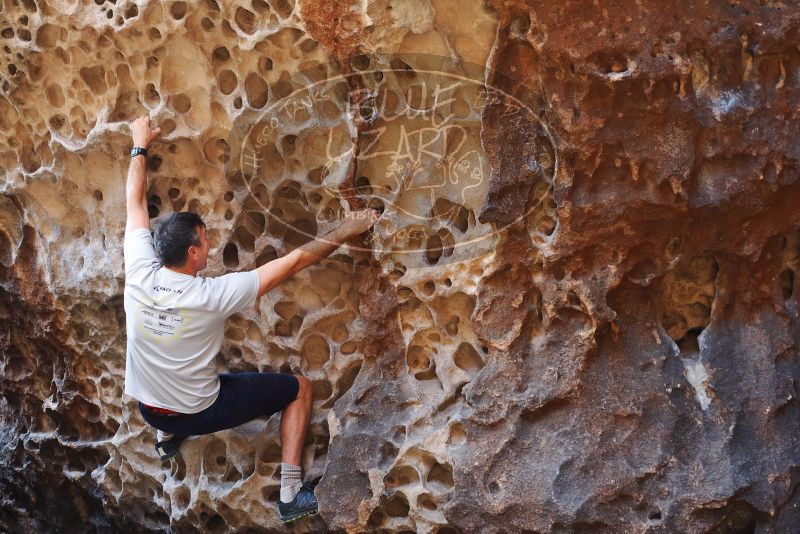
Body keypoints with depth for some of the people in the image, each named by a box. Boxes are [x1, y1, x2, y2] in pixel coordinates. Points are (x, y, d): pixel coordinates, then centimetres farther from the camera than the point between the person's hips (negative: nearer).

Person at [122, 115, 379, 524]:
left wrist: (139, 146, 11)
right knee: (299, 388, 7)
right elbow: (292, 263, -22)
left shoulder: (140, 274, -17)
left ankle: (167, 436, 50)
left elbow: (135, 203, -2)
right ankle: (291, 493, 7)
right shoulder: (212, 295, -29)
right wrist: (344, 232, -13)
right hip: (200, 412, -5)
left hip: (148, 408, 5)